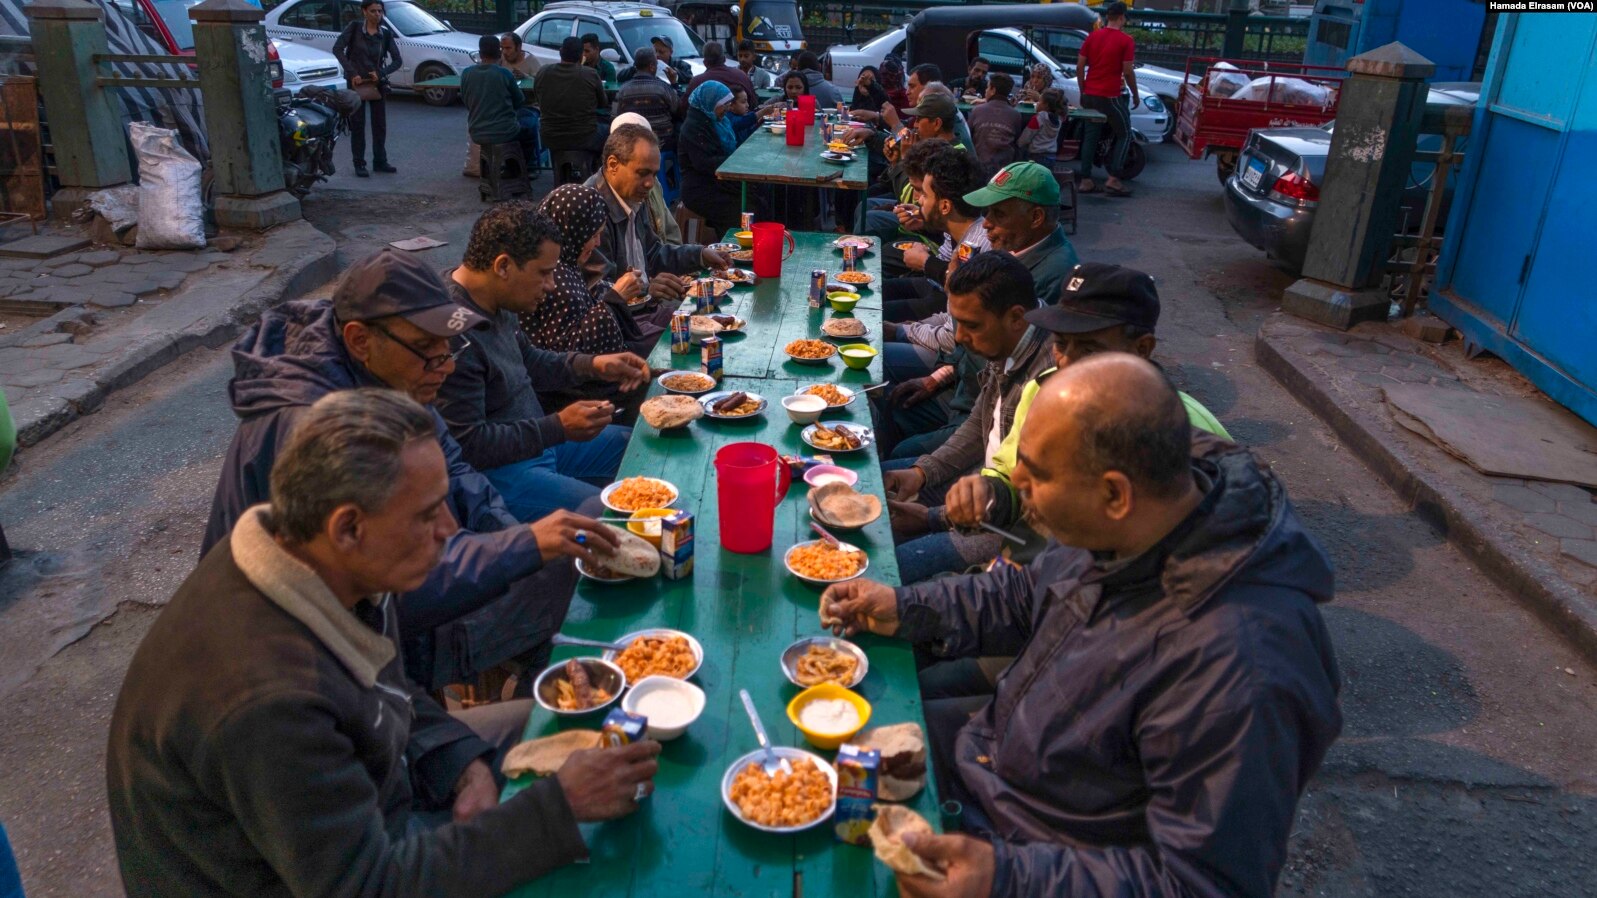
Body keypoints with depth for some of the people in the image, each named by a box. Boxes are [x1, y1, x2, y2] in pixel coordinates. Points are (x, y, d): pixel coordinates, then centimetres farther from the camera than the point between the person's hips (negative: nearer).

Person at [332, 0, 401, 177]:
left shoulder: (386, 33, 0)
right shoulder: (354, 27, -7)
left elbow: (397, 60, 1)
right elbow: (337, 49, -13)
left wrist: (381, 73, -14)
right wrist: (352, 73, -20)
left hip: (377, 83, 3)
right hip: (357, 83, -3)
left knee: (380, 123, 6)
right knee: (358, 124, 2)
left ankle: (380, 162, 18)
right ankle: (359, 164, 7)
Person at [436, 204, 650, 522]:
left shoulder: (494, 304, 2)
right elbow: (467, 445, -26)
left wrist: (593, 365, 6)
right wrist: (558, 427, -24)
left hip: (539, 442, 10)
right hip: (496, 471, -10)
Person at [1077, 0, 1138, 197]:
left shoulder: (1092, 36, 6)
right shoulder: (1126, 40, -8)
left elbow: (1080, 67, 5)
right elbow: (1128, 72, -10)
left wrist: (1083, 91, 14)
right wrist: (1135, 95, 2)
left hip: (1090, 95, 5)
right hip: (1110, 96, -5)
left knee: (1090, 137, 10)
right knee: (1124, 135, 8)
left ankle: (1085, 181, 7)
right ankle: (1112, 179, -1)